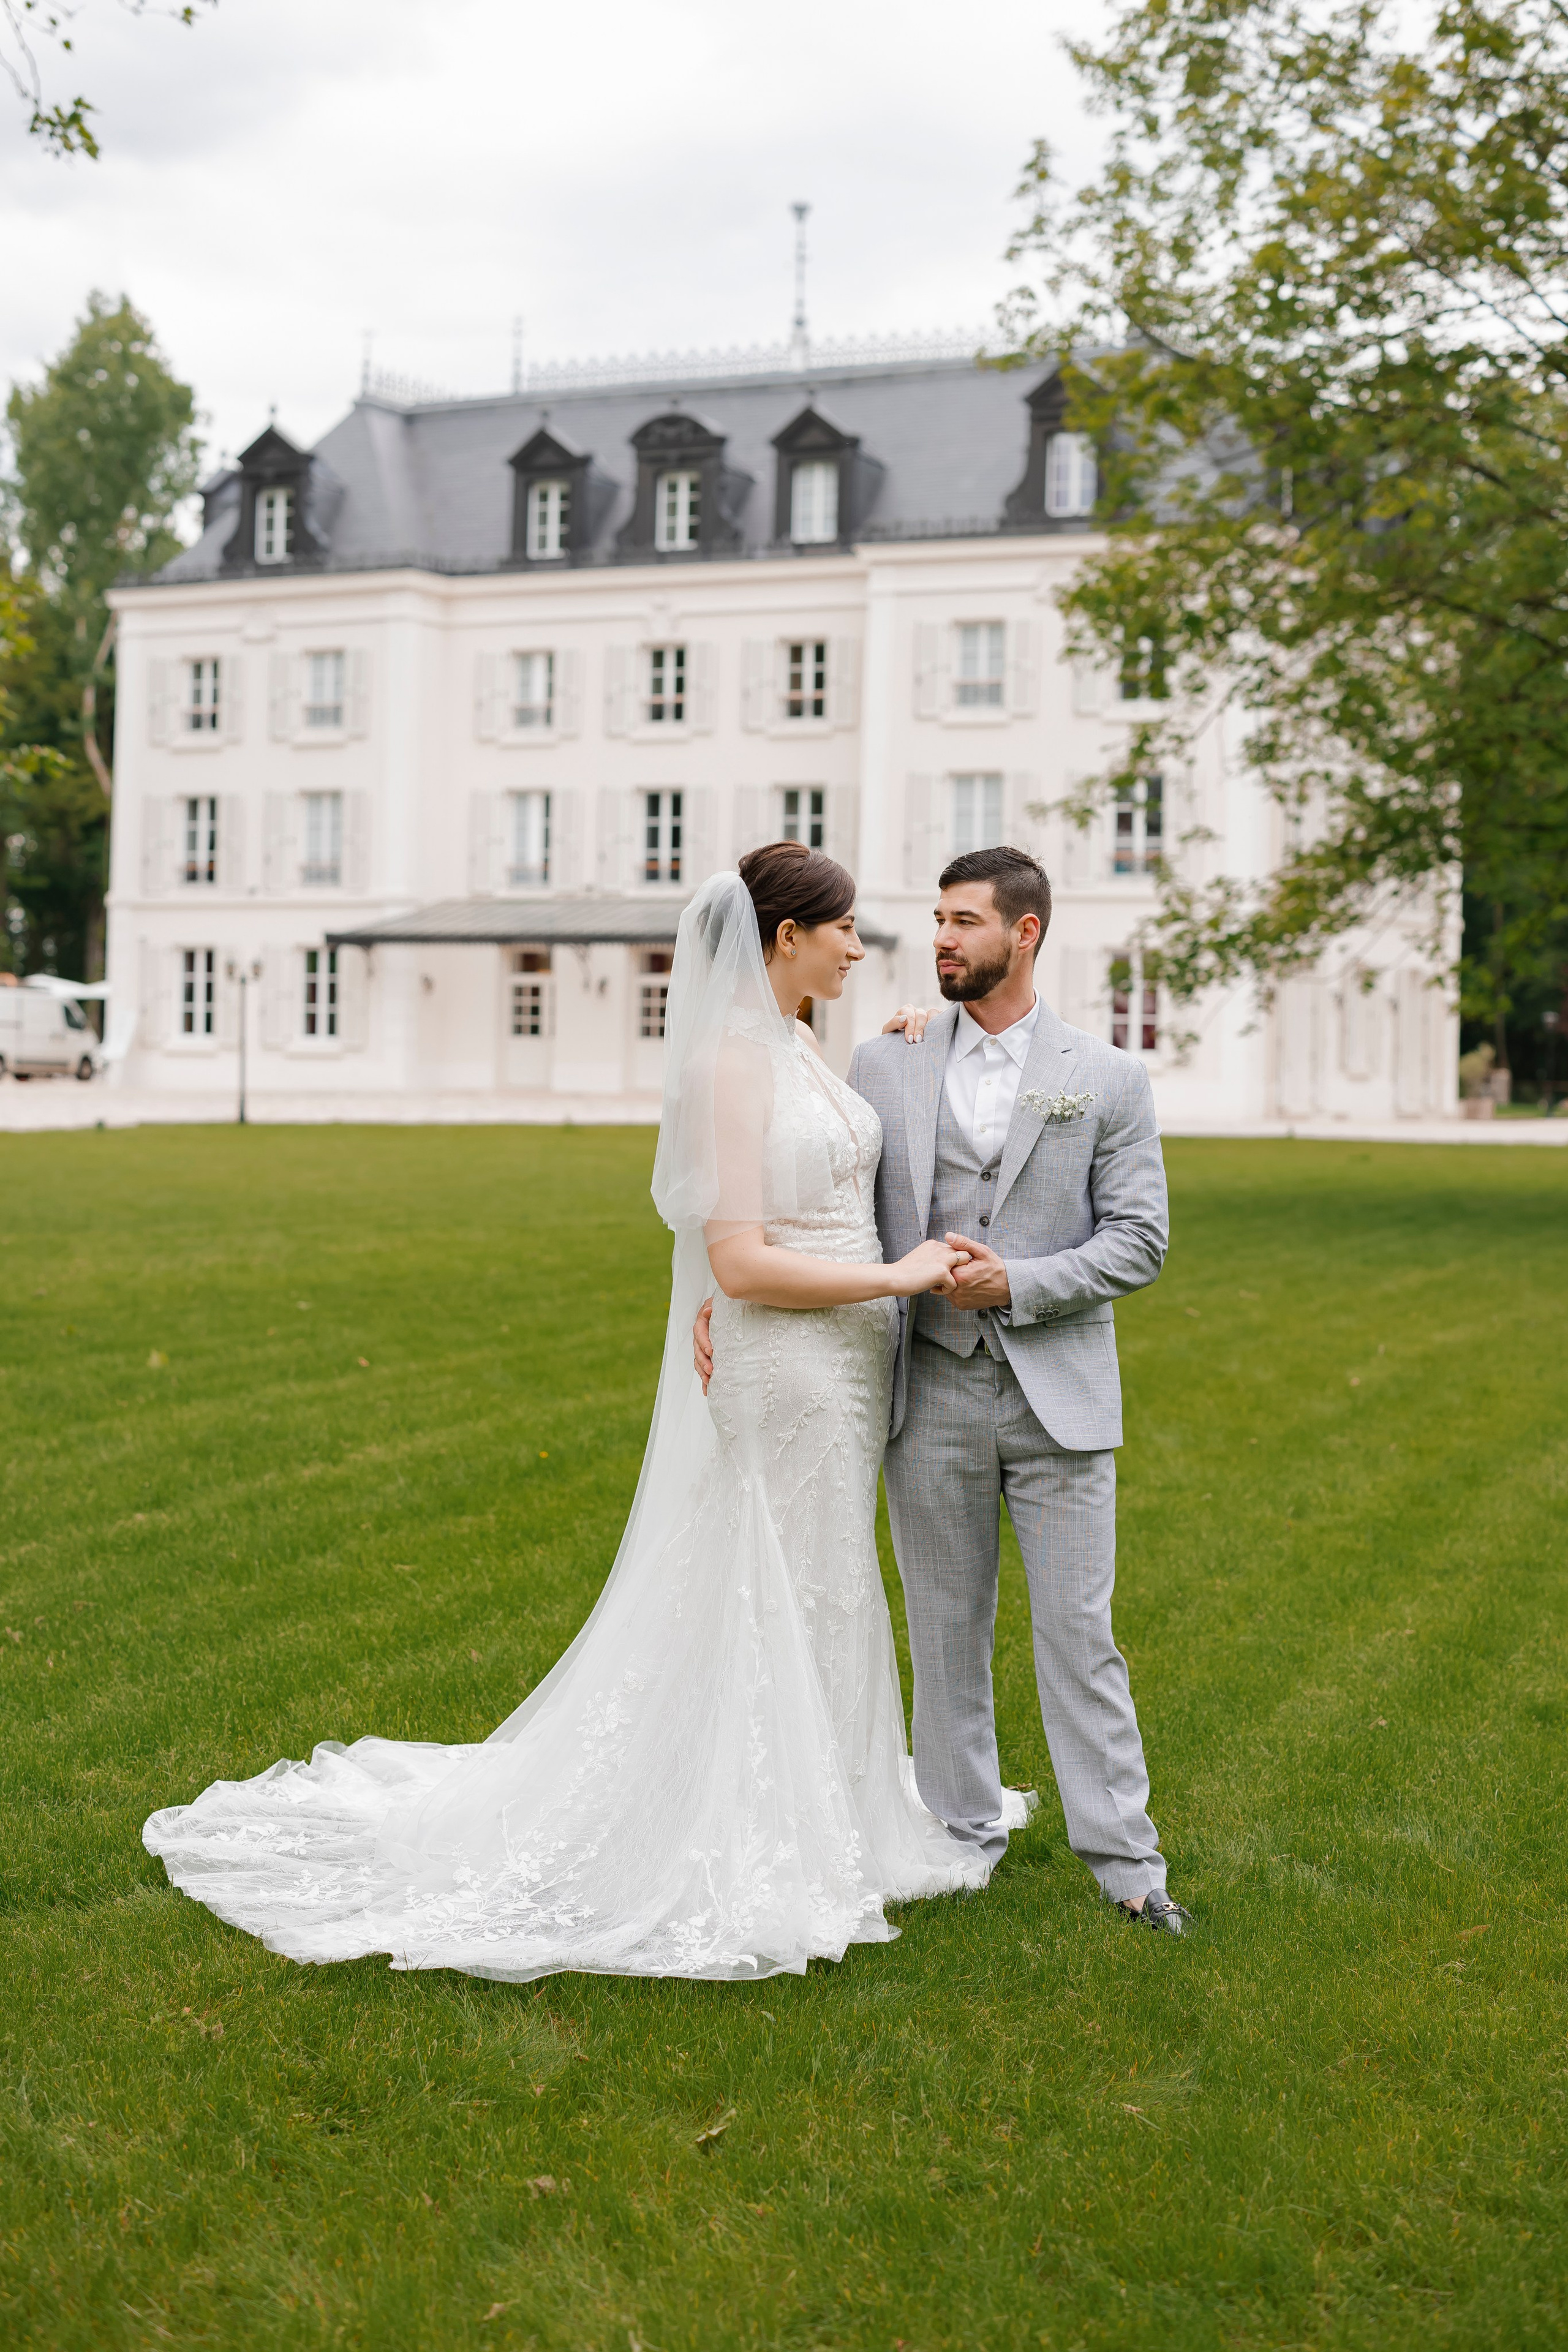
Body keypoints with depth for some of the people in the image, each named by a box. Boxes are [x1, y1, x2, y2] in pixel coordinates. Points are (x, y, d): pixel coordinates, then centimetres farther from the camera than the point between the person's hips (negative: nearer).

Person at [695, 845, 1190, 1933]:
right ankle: (965, 1838, 25)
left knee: (1080, 1633, 3)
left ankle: (1124, 1857, 13)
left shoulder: (1109, 1078, 0)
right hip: (931, 1397, 2)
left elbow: (1139, 1241, -3)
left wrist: (1017, 1283, -16)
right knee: (947, 1633, 11)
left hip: (1058, 1396, -1)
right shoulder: (884, 1065, 4)